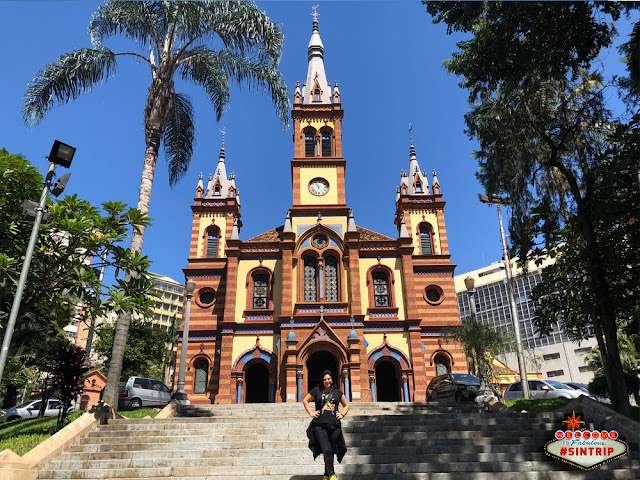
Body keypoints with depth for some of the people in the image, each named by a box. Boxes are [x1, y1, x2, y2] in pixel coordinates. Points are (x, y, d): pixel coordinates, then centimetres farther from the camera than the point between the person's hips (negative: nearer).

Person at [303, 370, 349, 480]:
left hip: (334, 425, 2)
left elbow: (346, 405, 25)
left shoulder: (337, 392, 12)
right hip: (319, 425, -2)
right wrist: (311, 413, 6)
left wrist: (342, 414, 9)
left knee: (330, 451, 7)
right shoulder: (317, 390, 6)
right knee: (326, 450, -16)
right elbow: (305, 401, 16)